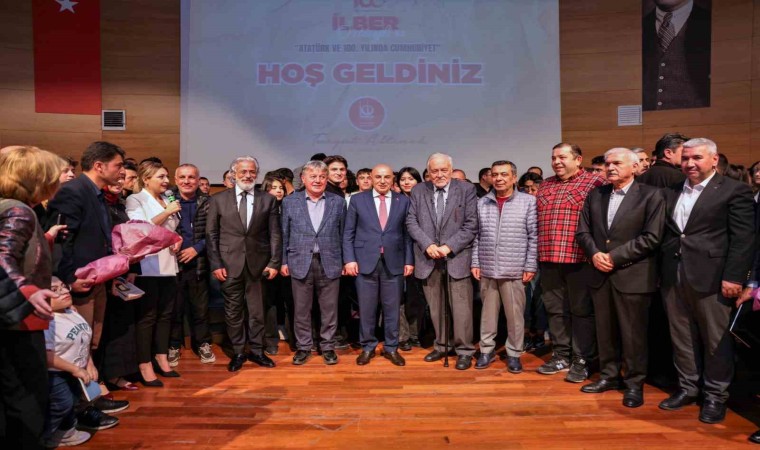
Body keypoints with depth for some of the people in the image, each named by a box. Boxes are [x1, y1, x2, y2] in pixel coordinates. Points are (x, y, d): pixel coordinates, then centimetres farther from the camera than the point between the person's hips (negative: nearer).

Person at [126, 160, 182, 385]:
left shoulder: (167, 201, 16)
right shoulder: (135, 200, -2)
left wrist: (178, 240, 6)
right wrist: (167, 212, -14)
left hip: (168, 265, 7)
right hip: (147, 266, -7)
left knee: (165, 314, 10)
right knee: (147, 316, -3)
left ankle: (161, 360, 21)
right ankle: (145, 366, 4)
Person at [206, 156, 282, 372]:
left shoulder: (268, 200, 4)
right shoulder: (218, 199, 3)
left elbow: (275, 234, 3)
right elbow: (211, 235, 2)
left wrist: (274, 263, -3)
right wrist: (215, 264, -4)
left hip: (258, 264, 1)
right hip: (229, 265, 0)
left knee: (257, 311, 9)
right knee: (233, 311, 8)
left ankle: (256, 351, 24)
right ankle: (238, 352, 23)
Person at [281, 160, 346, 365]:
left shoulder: (338, 202, 5)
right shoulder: (289, 201, 4)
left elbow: (343, 234, 7)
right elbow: (284, 234, 7)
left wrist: (345, 261, 5)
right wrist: (284, 261, 3)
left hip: (329, 263, 0)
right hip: (300, 262, 0)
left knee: (329, 309, 7)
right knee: (301, 309, 8)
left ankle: (328, 347, 24)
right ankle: (303, 347, 25)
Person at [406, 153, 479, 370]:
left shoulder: (467, 189, 0)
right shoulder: (418, 191, 7)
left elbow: (471, 225, -4)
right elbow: (411, 222, 4)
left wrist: (449, 247, -13)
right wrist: (428, 245, -10)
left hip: (457, 256, -2)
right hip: (428, 257, 3)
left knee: (461, 307, -1)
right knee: (435, 307, 11)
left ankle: (464, 350, 13)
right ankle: (441, 346, 26)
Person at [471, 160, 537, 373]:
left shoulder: (529, 201, -2)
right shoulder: (482, 203, 7)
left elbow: (534, 236, -2)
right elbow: (476, 236, 10)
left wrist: (531, 266, -5)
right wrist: (475, 263, 5)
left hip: (515, 271, -2)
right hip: (487, 270, 3)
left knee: (515, 314, 6)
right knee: (488, 312, 12)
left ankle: (514, 353, 22)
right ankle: (487, 349, 25)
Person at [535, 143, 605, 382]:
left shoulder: (594, 182, -3)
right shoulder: (545, 186, 15)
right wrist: (541, 252, 16)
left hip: (579, 258, -6)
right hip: (549, 258, 6)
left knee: (581, 310, 4)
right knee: (556, 310, 12)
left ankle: (581, 360, 15)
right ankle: (561, 356, 25)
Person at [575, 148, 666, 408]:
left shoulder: (651, 195, -4)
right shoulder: (595, 195, 11)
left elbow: (651, 237, -12)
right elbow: (583, 231, 10)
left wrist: (615, 256, -15)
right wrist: (594, 254, -8)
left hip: (633, 276, -4)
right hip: (601, 274, 5)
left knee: (633, 333, 4)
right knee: (605, 330, 13)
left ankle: (634, 383, 20)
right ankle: (609, 376, 29)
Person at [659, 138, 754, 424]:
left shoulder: (734, 191, -2)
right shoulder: (671, 192, 14)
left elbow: (744, 238, -8)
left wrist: (734, 277, -15)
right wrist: (661, 270, 7)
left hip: (711, 277, -5)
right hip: (673, 277, 5)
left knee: (716, 339, 6)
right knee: (681, 337, 13)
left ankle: (715, 395, 22)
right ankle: (688, 387, 28)